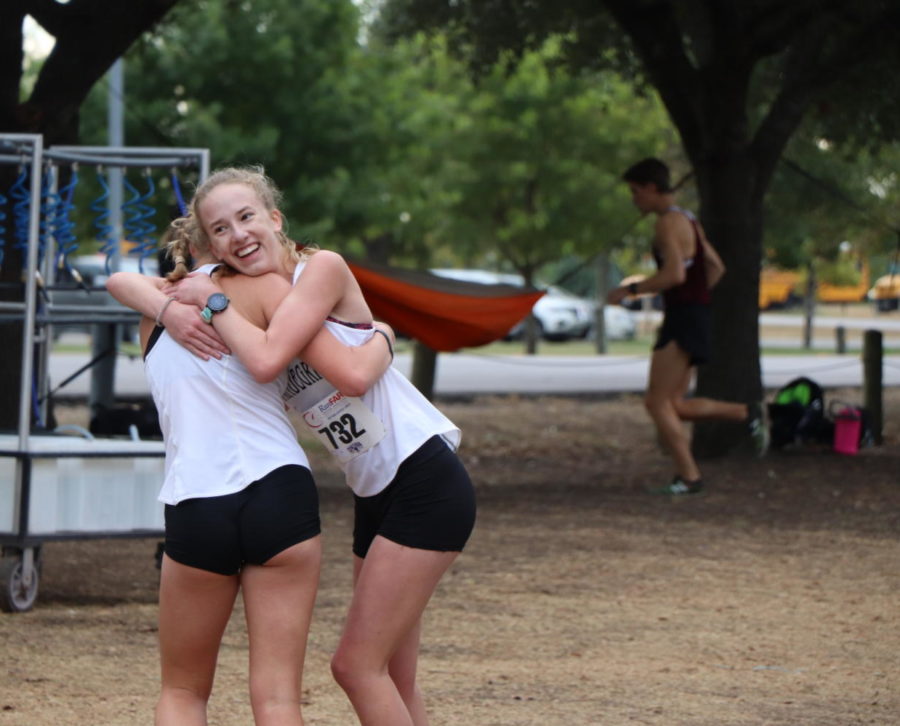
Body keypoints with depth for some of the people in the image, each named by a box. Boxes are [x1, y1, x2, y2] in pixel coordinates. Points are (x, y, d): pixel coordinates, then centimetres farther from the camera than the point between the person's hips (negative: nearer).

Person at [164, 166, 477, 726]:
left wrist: (213, 300, -13)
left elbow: (266, 360, -25)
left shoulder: (323, 269, -12)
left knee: (358, 664, -10)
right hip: (375, 497, 9)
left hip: (425, 484, -9)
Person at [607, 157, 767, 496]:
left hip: (682, 321, -10)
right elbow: (716, 268, 25)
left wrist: (631, 290, -15)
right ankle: (747, 413, 10)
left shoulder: (669, 223, -12)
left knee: (657, 402, -9)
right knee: (674, 406, 11)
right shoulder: (688, 220, 19)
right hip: (694, 318, 10)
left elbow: (675, 274, -24)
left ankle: (688, 476, -9)